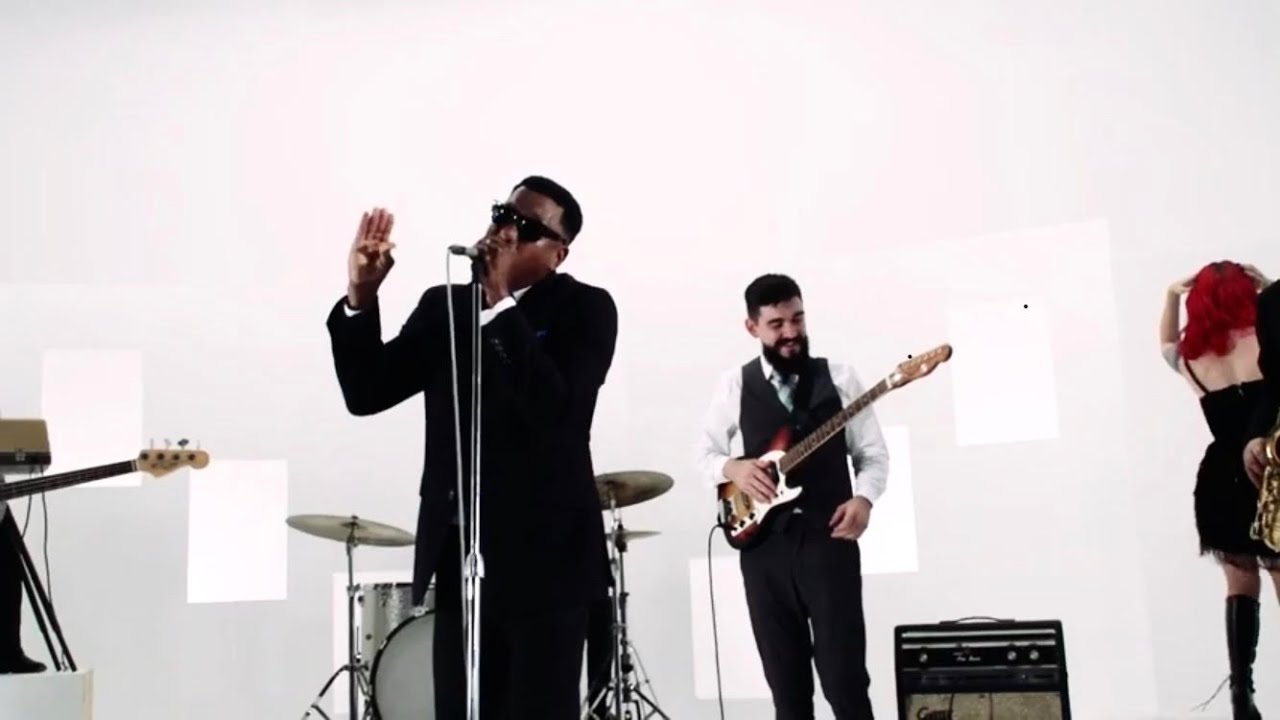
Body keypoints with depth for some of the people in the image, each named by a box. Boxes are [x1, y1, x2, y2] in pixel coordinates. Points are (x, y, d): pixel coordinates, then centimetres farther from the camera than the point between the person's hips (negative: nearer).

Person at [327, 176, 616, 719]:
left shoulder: (586, 310, -4)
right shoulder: (444, 306, 11)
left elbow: (555, 410, -21)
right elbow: (368, 393, 4)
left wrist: (500, 304, -23)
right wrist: (361, 298, -9)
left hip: (543, 553, -5)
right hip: (458, 553, 5)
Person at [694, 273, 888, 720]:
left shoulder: (839, 378, 5)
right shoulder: (735, 385, 7)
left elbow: (873, 455, 7)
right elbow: (704, 453, 13)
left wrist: (863, 498, -12)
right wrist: (733, 468, -9)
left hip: (829, 538, -1)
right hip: (764, 544, 2)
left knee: (845, 679, -4)